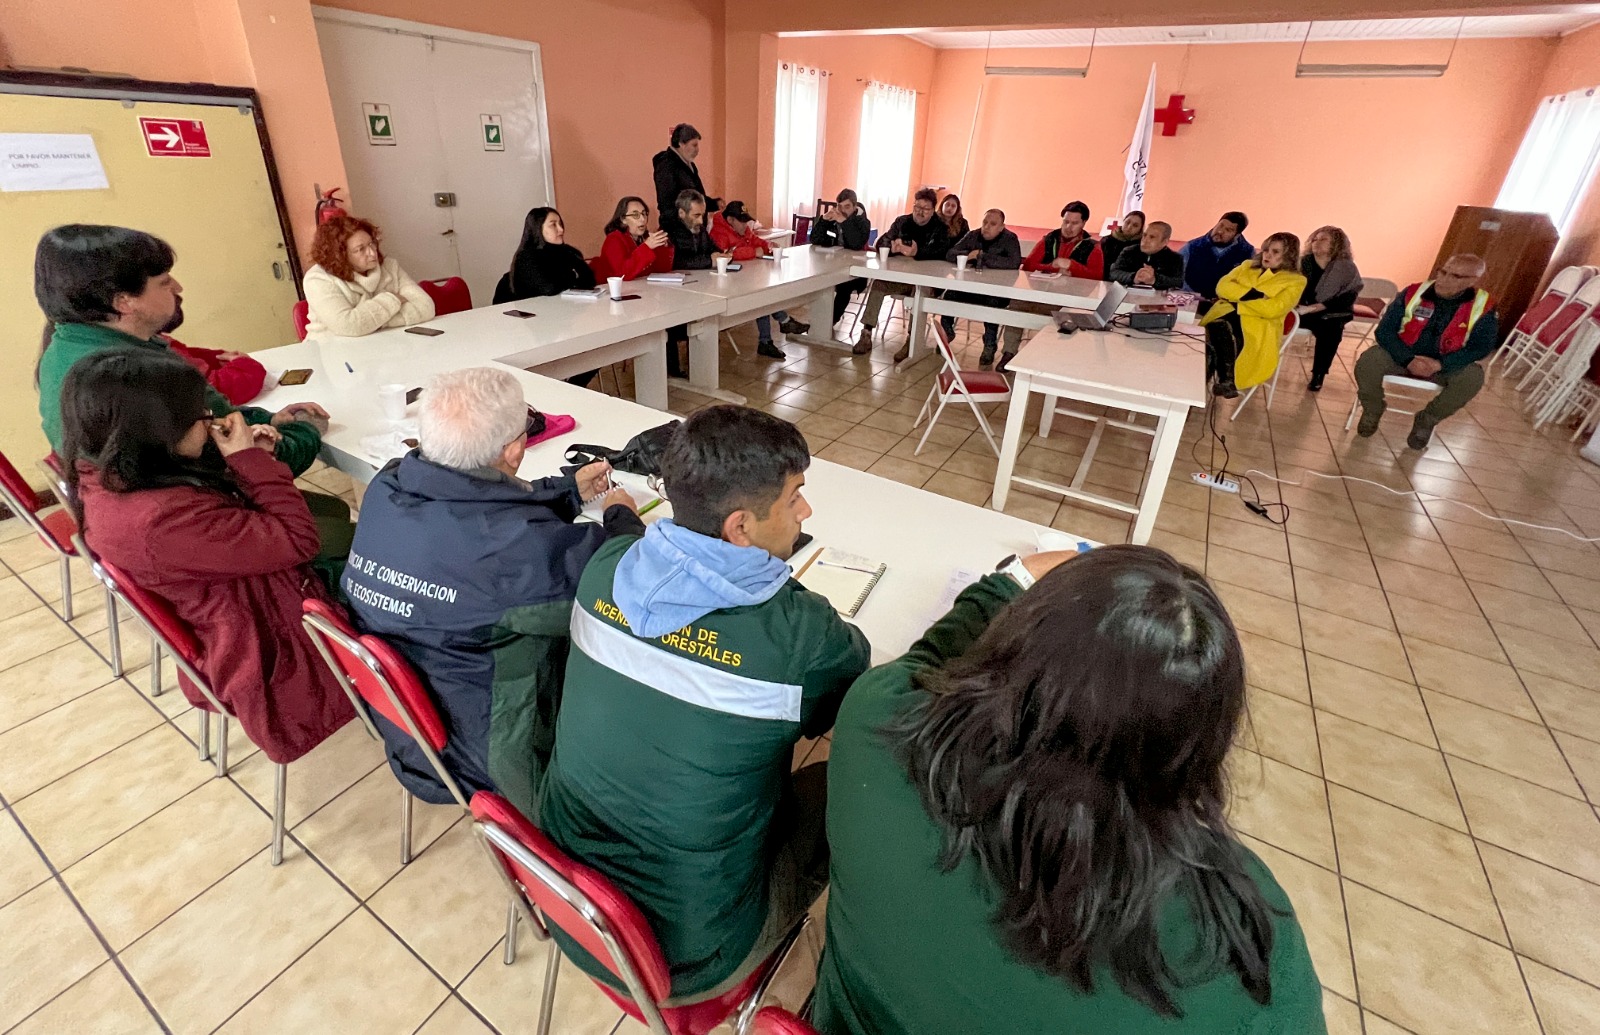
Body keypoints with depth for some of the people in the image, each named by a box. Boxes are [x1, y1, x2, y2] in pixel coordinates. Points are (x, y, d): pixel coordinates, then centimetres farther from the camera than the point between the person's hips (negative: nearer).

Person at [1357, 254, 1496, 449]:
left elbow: (1482, 346, -10)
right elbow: (1384, 330, -12)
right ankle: (1373, 410, -1)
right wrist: (1409, 360, -26)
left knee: (1472, 376, -29)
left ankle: (1427, 420, -1)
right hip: (1402, 356, -1)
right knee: (1368, 360, -30)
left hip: (1446, 364, 1)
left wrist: (1440, 364, -27)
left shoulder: (1483, 307, -9)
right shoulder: (1413, 293, -10)